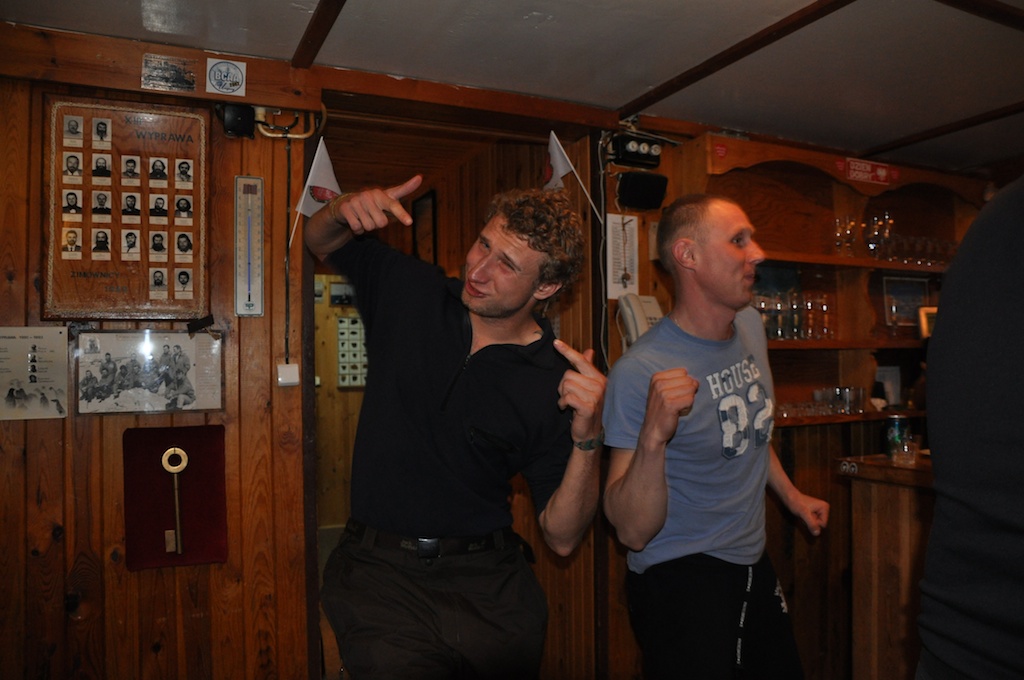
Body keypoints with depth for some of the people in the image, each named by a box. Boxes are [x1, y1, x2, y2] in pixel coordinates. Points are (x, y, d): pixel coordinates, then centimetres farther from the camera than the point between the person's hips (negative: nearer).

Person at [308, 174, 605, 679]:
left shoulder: (557, 383, -8)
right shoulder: (408, 293, -1)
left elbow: (562, 538, -6)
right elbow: (320, 242, 16)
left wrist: (587, 437, -23)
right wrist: (345, 210, -8)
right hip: (380, 572, 0)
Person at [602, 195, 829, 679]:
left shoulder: (751, 326, 0)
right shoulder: (639, 375, -26)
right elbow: (633, 531, -26)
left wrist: (792, 496, 23)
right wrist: (653, 438, -40)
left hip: (754, 566, 8)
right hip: (679, 580, -8)